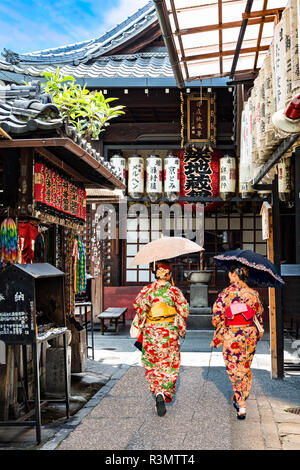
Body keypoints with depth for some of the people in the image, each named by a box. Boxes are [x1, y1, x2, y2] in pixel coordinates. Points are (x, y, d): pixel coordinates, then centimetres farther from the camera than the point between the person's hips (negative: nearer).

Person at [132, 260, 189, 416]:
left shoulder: (147, 290, -2)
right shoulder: (174, 291, -5)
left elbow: (138, 305, -6)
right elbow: (184, 309, -6)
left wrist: (140, 324, 8)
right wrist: (182, 328, 7)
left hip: (151, 331, 1)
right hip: (169, 332, -1)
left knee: (151, 365, 12)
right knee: (169, 364, 11)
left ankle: (158, 393, -2)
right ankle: (166, 394, 4)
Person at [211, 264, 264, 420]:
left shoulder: (226, 293, -12)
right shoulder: (253, 293, -1)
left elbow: (217, 317, -10)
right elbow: (259, 314, 8)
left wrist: (221, 331, 8)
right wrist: (258, 332, 21)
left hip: (232, 336, -4)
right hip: (250, 335, 4)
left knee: (234, 370, 5)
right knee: (245, 368, 19)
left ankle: (241, 406, 1)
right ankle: (241, 399, 31)